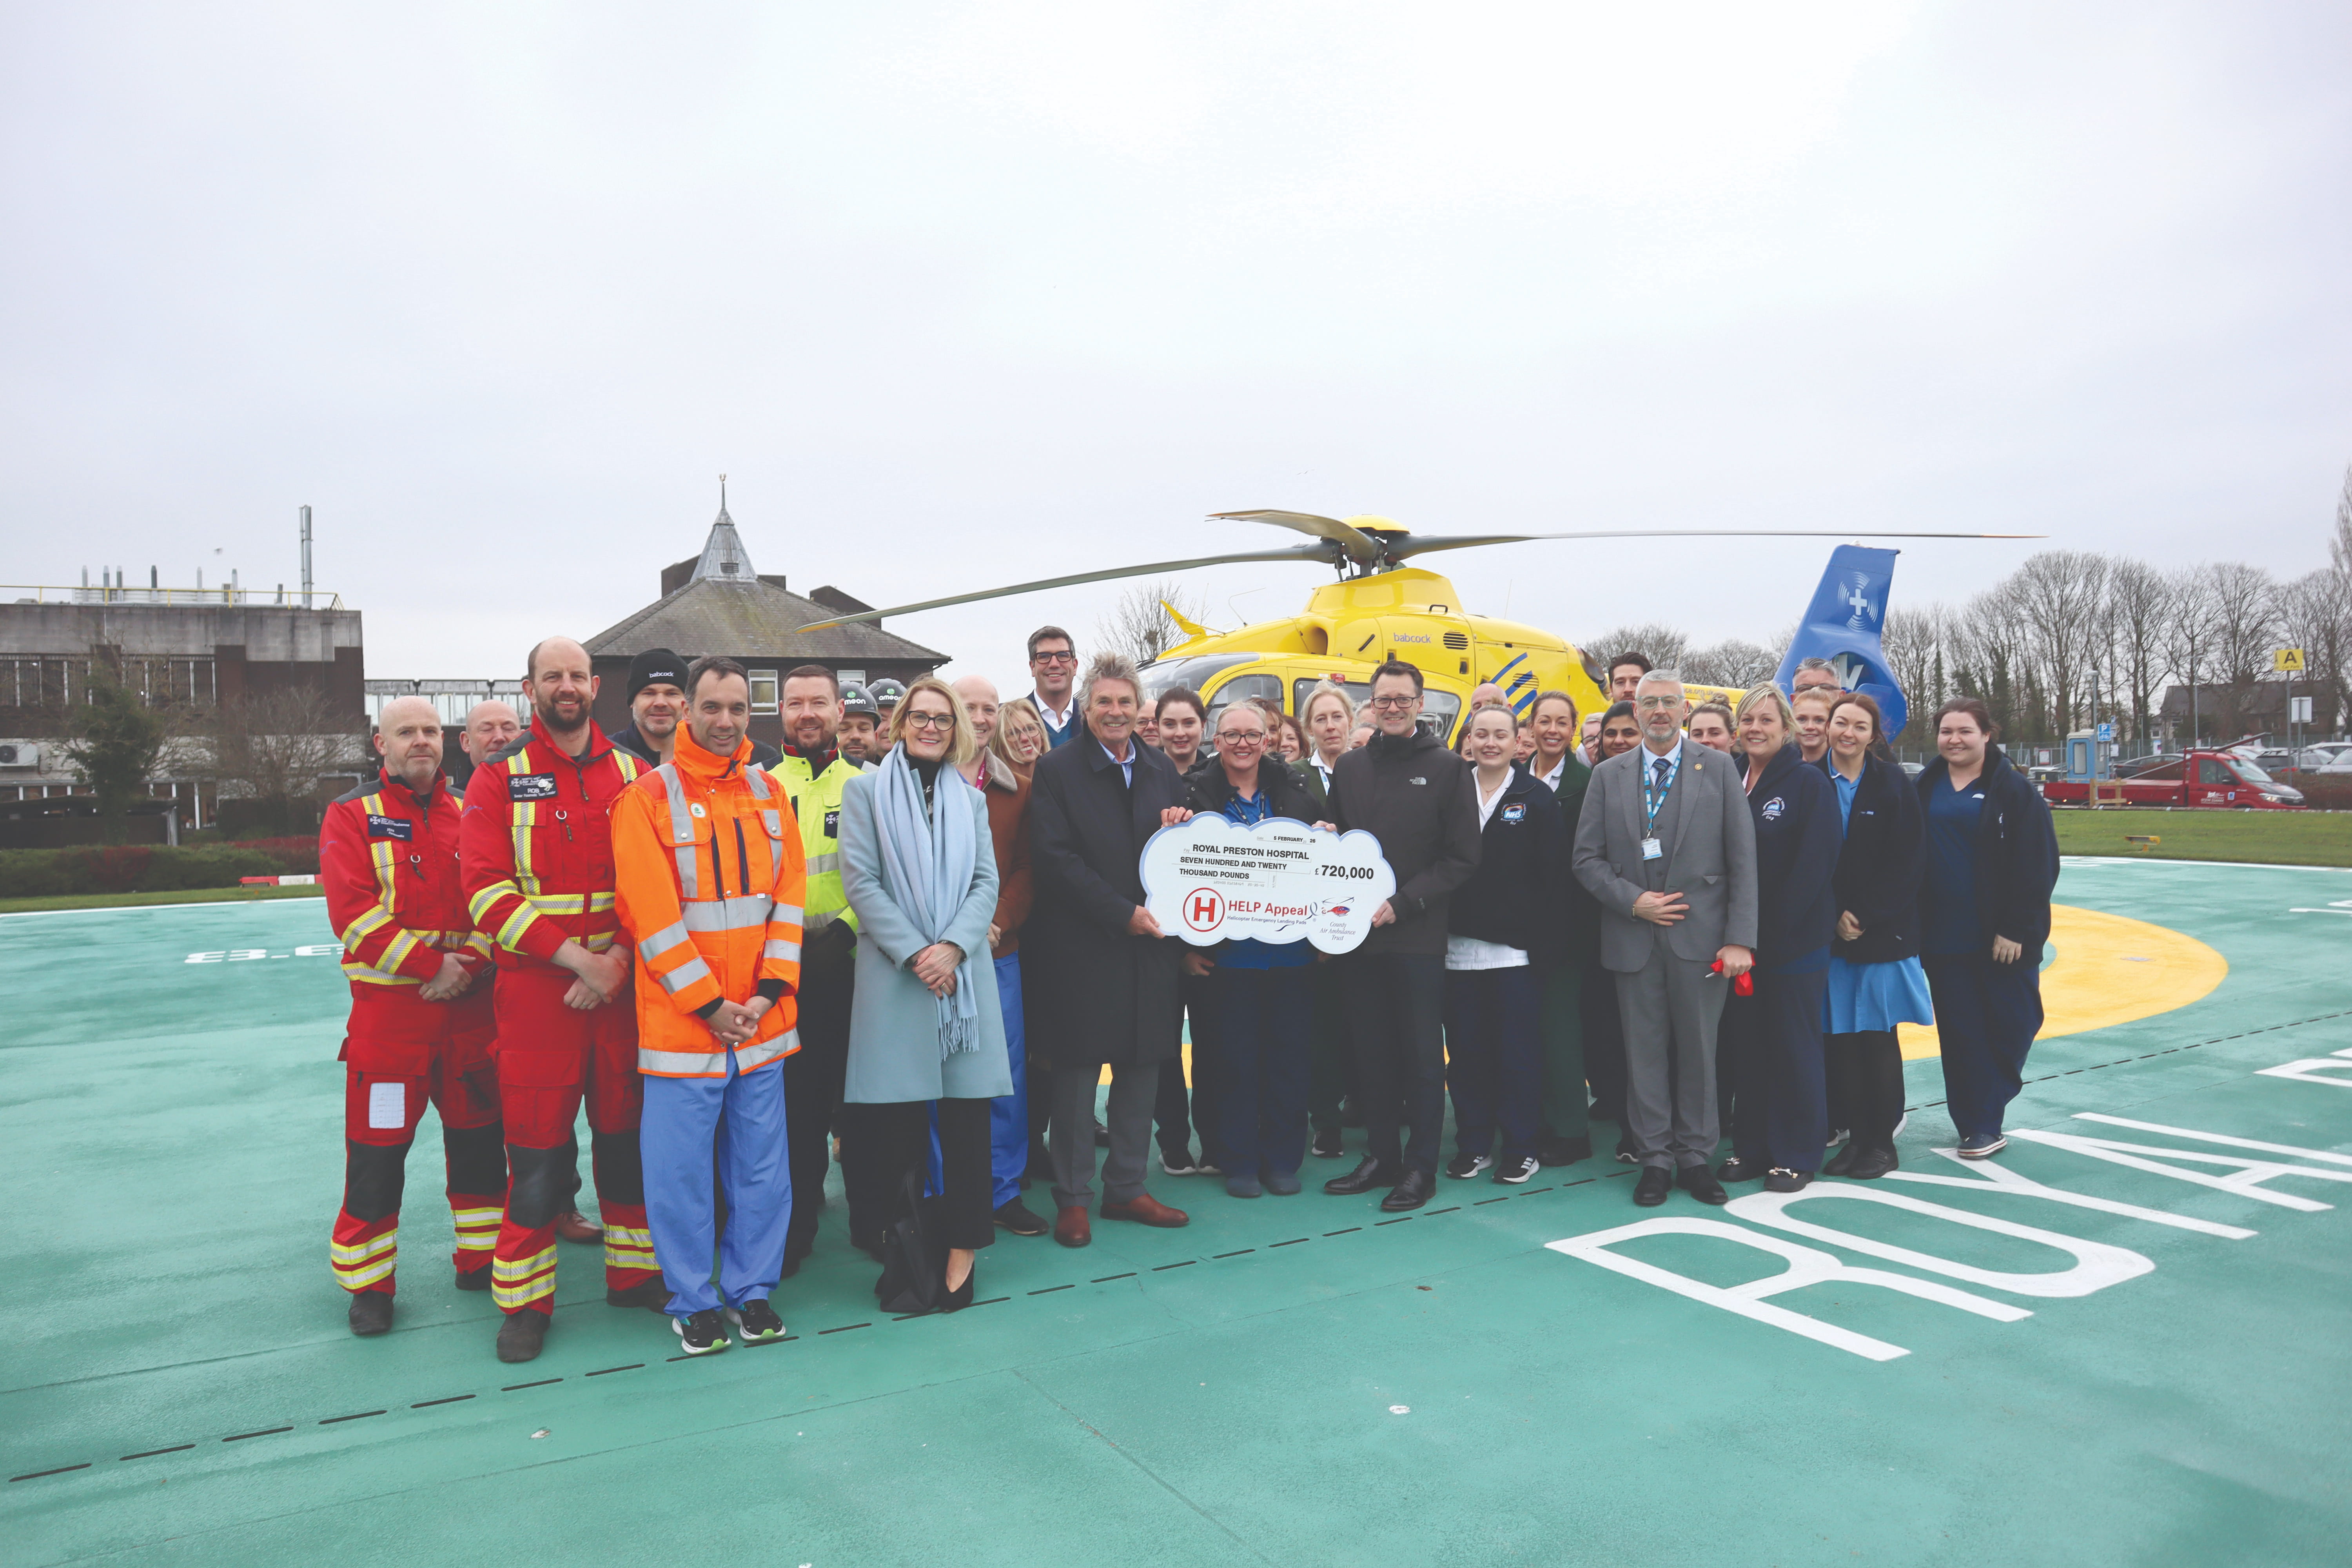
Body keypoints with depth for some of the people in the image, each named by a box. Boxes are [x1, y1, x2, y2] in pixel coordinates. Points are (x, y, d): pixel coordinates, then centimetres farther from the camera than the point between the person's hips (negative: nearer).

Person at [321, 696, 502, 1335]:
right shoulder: (352, 816, -1)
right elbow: (353, 912, -12)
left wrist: (469, 966, -13)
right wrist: (433, 963, -17)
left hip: (471, 1007, 4)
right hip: (387, 1011, -3)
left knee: (479, 1138, 11)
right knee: (377, 1150, 0)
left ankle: (481, 1258, 25)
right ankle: (368, 1282, 15)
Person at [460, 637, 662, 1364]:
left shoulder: (633, 776, 7)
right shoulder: (499, 780, 0)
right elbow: (488, 892, -9)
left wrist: (621, 960, -10)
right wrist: (576, 957, -16)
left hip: (625, 987, 2)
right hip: (535, 993, -2)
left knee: (628, 1133, 11)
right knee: (537, 1151, 2)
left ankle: (636, 1272, 27)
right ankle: (526, 1301, 17)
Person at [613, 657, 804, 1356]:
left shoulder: (768, 793, 8)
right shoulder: (647, 798, -5)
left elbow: (789, 892, 5)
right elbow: (652, 915, -10)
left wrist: (768, 991, -5)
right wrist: (709, 1004, -12)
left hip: (761, 1018, 4)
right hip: (682, 1020, -4)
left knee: (762, 1163, 10)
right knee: (680, 1168, 5)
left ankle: (751, 1288, 26)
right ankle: (694, 1301, 22)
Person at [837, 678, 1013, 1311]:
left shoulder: (971, 799, 15)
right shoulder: (866, 791, 6)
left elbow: (986, 881, 6)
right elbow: (861, 881, -3)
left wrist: (953, 946, -11)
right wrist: (914, 953, -11)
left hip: (964, 971, 2)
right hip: (893, 973, -2)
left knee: (968, 1108, 1)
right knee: (897, 1116, -2)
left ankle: (963, 1243, 11)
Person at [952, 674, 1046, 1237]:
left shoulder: (1018, 790, 10)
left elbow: (1028, 869, 7)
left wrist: (997, 923, -9)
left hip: (999, 952, 3)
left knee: (1007, 1070, 7)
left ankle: (1004, 1188, 22)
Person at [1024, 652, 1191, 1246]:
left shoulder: (1163, 772, 11)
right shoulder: (1057, 770, -4)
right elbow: (1054, 858, -12)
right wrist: (1122, 913, -16)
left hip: (1150, 945, 5)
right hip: (1080, 947, -4)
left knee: (1142, 1069, 10)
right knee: (1077, 1073, 4)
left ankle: (1126, 1188, 24)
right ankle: (1072, 1198, 16)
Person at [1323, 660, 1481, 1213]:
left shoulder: (1447, 768, -1)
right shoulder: (1350, 768, 10)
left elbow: (1462, 858, -4)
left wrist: (1401, 904, -12)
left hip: (1420, 937, -4)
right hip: (1360, 935, 4)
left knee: (1423, 1054, 4)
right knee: (1372, 1052, 11)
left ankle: (1421, 1167, 13)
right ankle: (1381, 1156, 23)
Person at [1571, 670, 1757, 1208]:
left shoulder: (1717, 770, 3)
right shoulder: (1608, 776, 7)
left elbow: (1743, 860, -1)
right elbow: (1587, 858, 5)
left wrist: (1740, 938, -8)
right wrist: (1633, 901, -9)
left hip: (1701, 937, -1)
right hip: (1633, 938, 1)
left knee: (1698, 1048, 6)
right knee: (1645, 1051, 6)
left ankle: (1695, 1157, 20)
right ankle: (1654, 1159, 17)